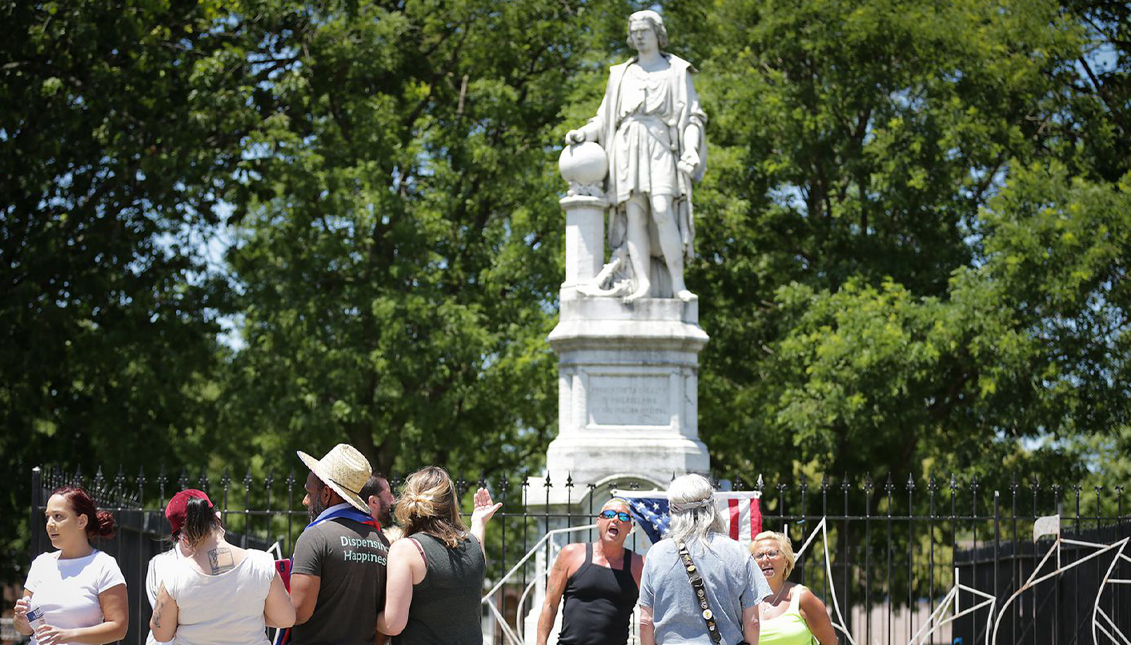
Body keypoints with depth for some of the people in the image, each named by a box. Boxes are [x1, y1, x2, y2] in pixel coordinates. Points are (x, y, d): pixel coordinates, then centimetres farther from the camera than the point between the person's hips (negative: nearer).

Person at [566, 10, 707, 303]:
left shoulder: (676, 72, 11)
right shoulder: (621, 75, 21)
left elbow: (693, 117, 5)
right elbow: (605, 119, 19)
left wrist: (691, 149, -13)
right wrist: (583, 133, -2)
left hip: (660, 149, -3)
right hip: (628, 150, 3)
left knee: (662, 213, -21)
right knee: (634, 216, -11)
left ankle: (677, 284, -20)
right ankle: (643, 285, -17)